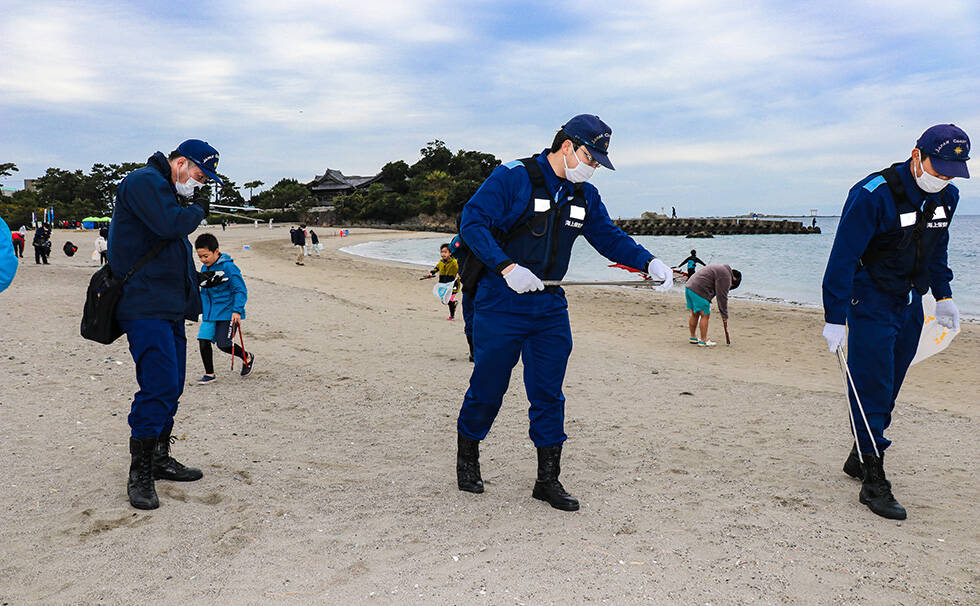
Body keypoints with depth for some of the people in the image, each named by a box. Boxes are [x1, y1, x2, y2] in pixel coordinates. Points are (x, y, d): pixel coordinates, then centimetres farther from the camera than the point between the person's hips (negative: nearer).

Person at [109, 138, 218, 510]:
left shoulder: (167, 190, 24)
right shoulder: (144, 181, -7)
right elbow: (171, 224, -23)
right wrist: (198, 209, -3)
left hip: (169, 308, 10)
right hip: (146, 308, -10)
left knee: (171, 387, 13)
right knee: (159, 387, -15)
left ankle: (159, 459, 26)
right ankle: (139, 475, -5)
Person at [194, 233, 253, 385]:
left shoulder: (228, 267, -15)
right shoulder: (204, 269, 8)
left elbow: (240, 290, -15)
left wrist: (237, 310, -21)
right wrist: (203, 309, 24)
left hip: (227, 313, -7)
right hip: (209, 313, 7)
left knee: (223, 344, -8)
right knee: (203, 340, -2)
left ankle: (247, 357, 20)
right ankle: (209, 374, 14)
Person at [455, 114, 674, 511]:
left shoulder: (585, 195, 10)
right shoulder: (511, 177, -10)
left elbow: (610, 237, 14)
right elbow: (472, 222, -16)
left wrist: (649, 262, -3)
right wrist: (507, 267, -26)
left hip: (550, 306, 5)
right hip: (501, 301, -5)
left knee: (549, 394, 5)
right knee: (487, 385, 4)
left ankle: (548, 479, 15)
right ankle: (467, 458, 28)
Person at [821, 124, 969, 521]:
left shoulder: (946, 197, 3)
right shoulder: (872, 195, -21)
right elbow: (843, 258, -20)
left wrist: (943, 296, 18)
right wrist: (835, 319, -21)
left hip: (910, 304, 7)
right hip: (870, 304, -7)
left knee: (889, 388, 12)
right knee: (871, 391, -8)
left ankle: (859, 459, 28)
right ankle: (873, 483, -3)